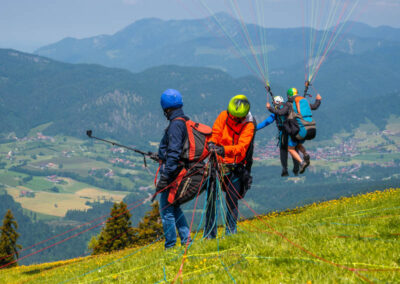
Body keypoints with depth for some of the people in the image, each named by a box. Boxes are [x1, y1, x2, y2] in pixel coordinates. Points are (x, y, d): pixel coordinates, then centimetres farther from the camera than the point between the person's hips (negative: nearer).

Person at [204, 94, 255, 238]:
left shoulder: (249, 125, -12)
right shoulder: (224, 116, -2)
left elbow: (242, 147, -24)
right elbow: (215, 132, -9)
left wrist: (224, 150, -41)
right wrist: (212, 142, -33)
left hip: (236, 167, -2)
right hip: (218, 162, 2)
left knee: (232, 200, -1)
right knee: (211, 197, -3)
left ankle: (230, 234, 14)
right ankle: (209, 234, 6)